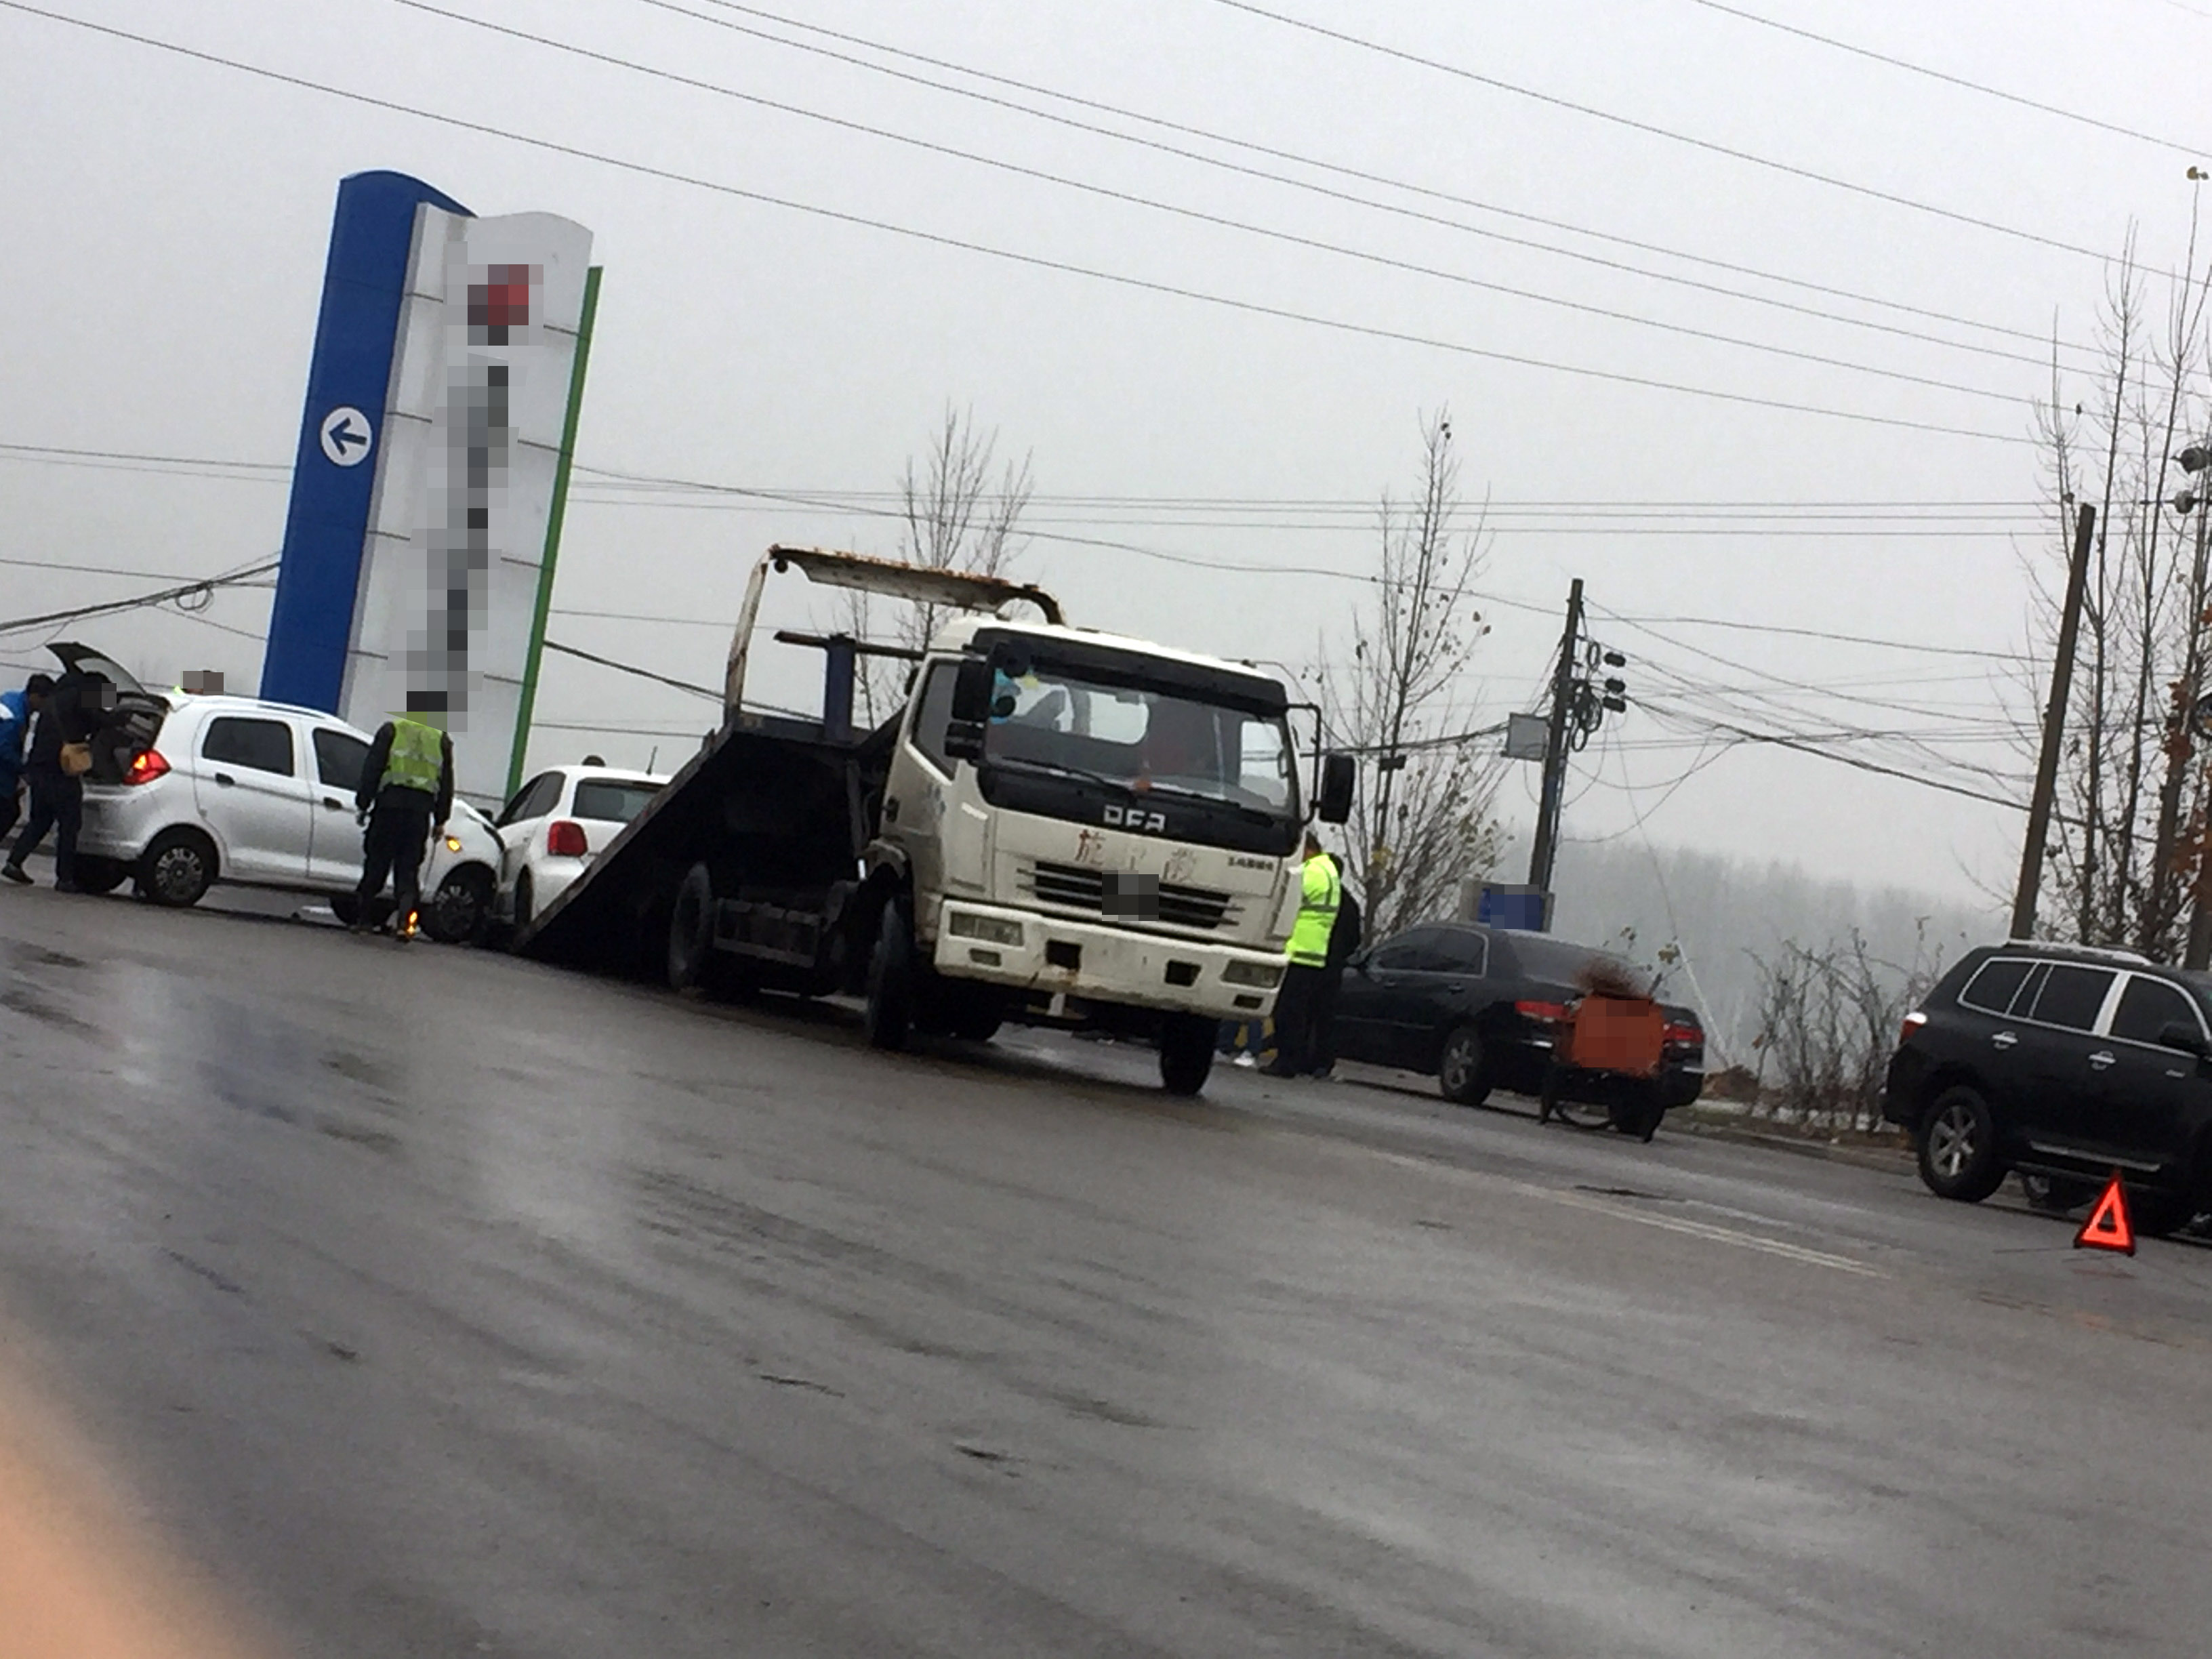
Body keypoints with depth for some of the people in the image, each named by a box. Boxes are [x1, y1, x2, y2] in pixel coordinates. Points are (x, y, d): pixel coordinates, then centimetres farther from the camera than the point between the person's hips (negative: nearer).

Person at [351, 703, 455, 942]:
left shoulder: (391, 730, 4)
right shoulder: (441, 739, 13)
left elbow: (372, 769, -1)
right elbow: (447, 782, 15)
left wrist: (363, 803, 2)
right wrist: (440, 820, 18)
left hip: (390, 805, -2)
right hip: (421, 810, 2)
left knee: (376, 863, 6)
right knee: (409, 869, 3)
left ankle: (363, 919, 8)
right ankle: (403, 922, -12)